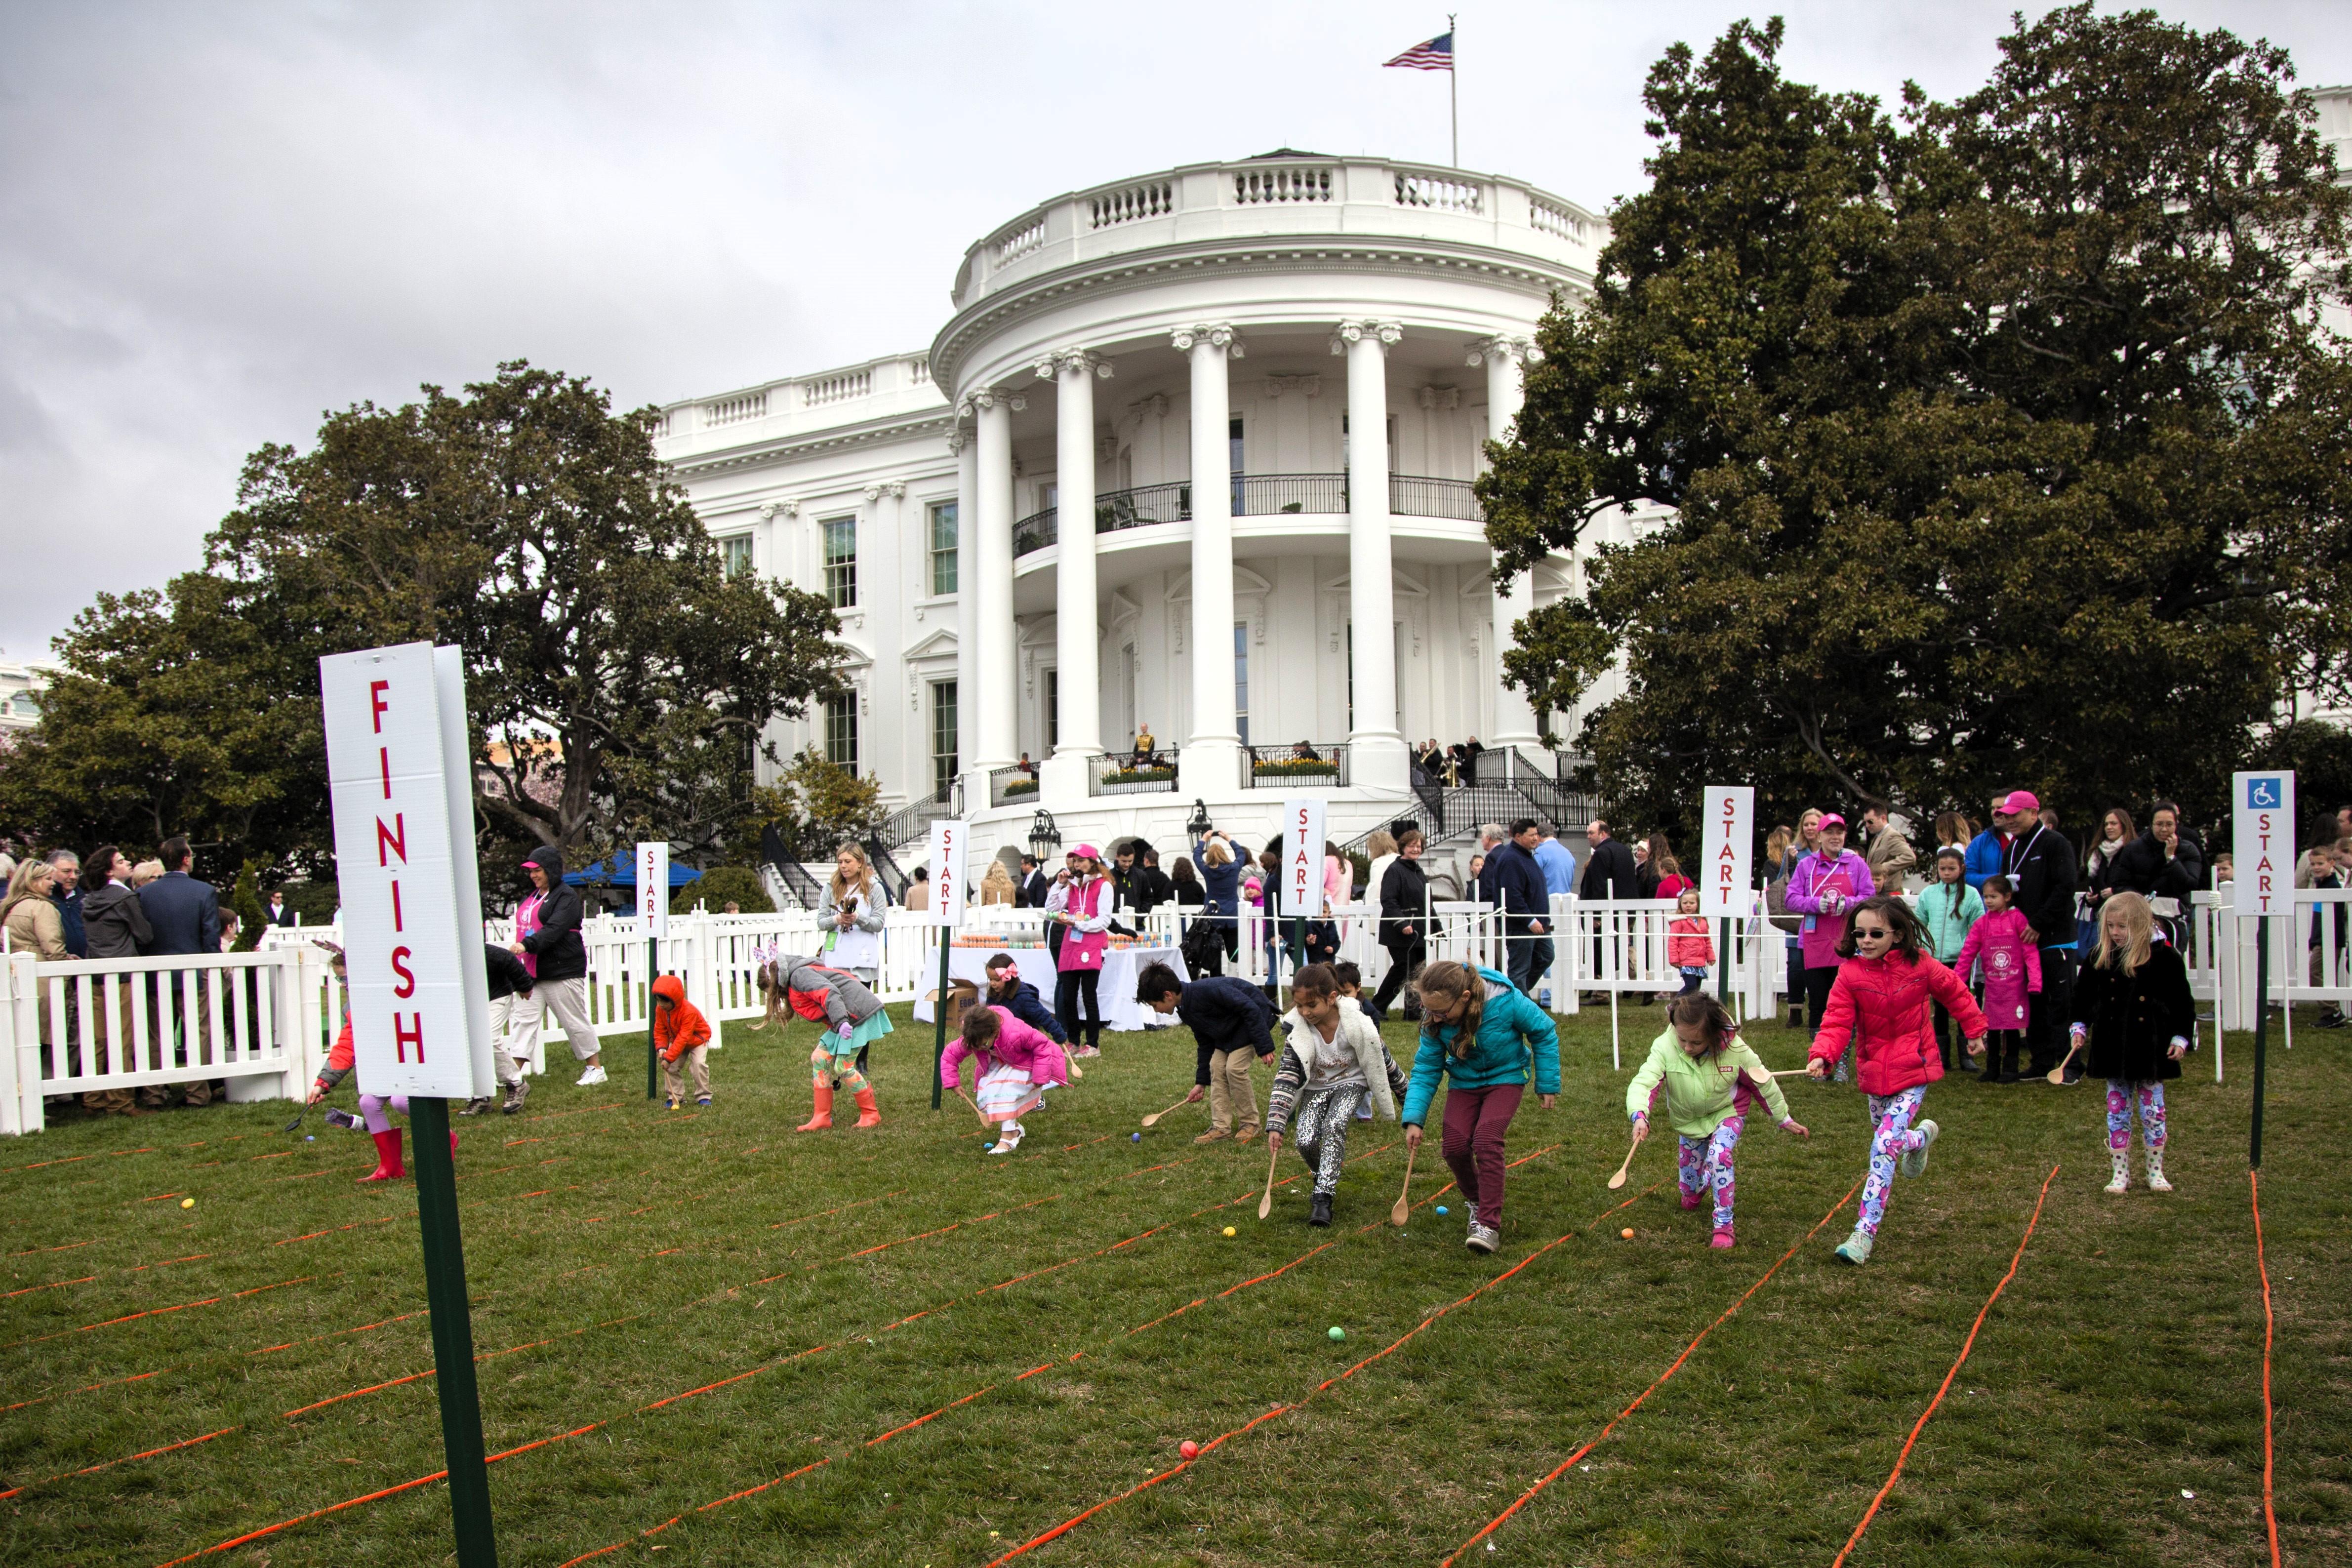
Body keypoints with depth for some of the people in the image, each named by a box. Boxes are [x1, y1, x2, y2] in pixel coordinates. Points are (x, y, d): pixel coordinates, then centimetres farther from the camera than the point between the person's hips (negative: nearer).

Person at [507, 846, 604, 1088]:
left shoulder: (566, 896, -11)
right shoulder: (533, 896, 16)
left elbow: (554, 929, -24)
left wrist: (527, 945, -36)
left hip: (562, 971, -8)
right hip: (533, 972, 8)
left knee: (575, 1021, 0)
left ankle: (596, 1068, 13)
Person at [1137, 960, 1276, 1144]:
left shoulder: (1208, 990, -32)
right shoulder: (1186, 1010, -2)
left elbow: (1251, 1009, -30)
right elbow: (1205, 1044, 11)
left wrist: (1264, 1047, -29)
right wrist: (1201, 1082, 12)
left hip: (1255, 1018, -9)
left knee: (1235, 1067, -16)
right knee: (1216, 1068, 0)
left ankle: (1250, 1124, -1)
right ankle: (1221, 1127, 5)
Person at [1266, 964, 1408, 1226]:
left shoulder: (1357, 1024, -23)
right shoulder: (1297, 1029, -20)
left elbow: (1382, 1060, -6)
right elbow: (1286, 1077, -23)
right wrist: (1275, 1126, -31)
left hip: (1350, 1083, -2)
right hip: (1314, 1088, 2)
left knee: (1334, 1127, -31)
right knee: (1306, 1141, -20)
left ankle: (1322, 1198, -29)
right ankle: (1326, 1180, 12)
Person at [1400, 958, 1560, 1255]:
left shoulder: (1506, 1002, -30)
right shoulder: (1434, 1020, -20)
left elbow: (1545, 1034, -11)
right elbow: (1426, 1069, -11)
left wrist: (1548, 1084, -6)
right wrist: (1414, 1119, -20)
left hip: (1506, 1077, -3)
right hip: (1464, 1082, 4)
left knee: (1486, 1140, -24)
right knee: (1454, 1145, -13)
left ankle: (1490, 1225, -18)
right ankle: (1477, 1202, 16)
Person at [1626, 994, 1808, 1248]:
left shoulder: (1734, 1049, -28)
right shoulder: (1664, 1047, -30)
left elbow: (1762, 1082, -12)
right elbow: (1644, 1082, -39)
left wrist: (1784, 1119, -1)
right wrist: (1640, 1116, -60)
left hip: (1727, 1113, -2)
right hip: (1689, 1120, 2)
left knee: (1718, 1158, -30)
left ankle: (1724, 1226, -15)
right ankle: (1701, 1183, 53)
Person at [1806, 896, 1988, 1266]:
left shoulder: (1919, 965, -9)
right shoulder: (1850, 973, -9)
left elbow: (1955, 993, 9)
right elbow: (1837, 1022, -14)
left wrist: (1974, 1030, 17)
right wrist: (1821, 1056, -31)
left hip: (1913, 1070, -3)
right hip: (1874, 1071, 3)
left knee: (1885, 1145, -16)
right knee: (1887, 1140, 21)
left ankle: (1864, 1234, -15)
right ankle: (1921, 1137, 60)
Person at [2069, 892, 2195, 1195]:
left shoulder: (2164, 956, -7)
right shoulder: (2100, 958, 0)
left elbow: (2182, 1002, -1)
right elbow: (2082, 996, 10)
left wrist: (2181, 1038, -5)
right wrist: (2077, 1026, 0)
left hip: (2150, 1048, -2)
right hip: (2113, 1048, 2)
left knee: (2153, 1111, 7)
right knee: (2117, 1111, 7)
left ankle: (2156, 1172, 21)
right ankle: (2121, 1173, 16)